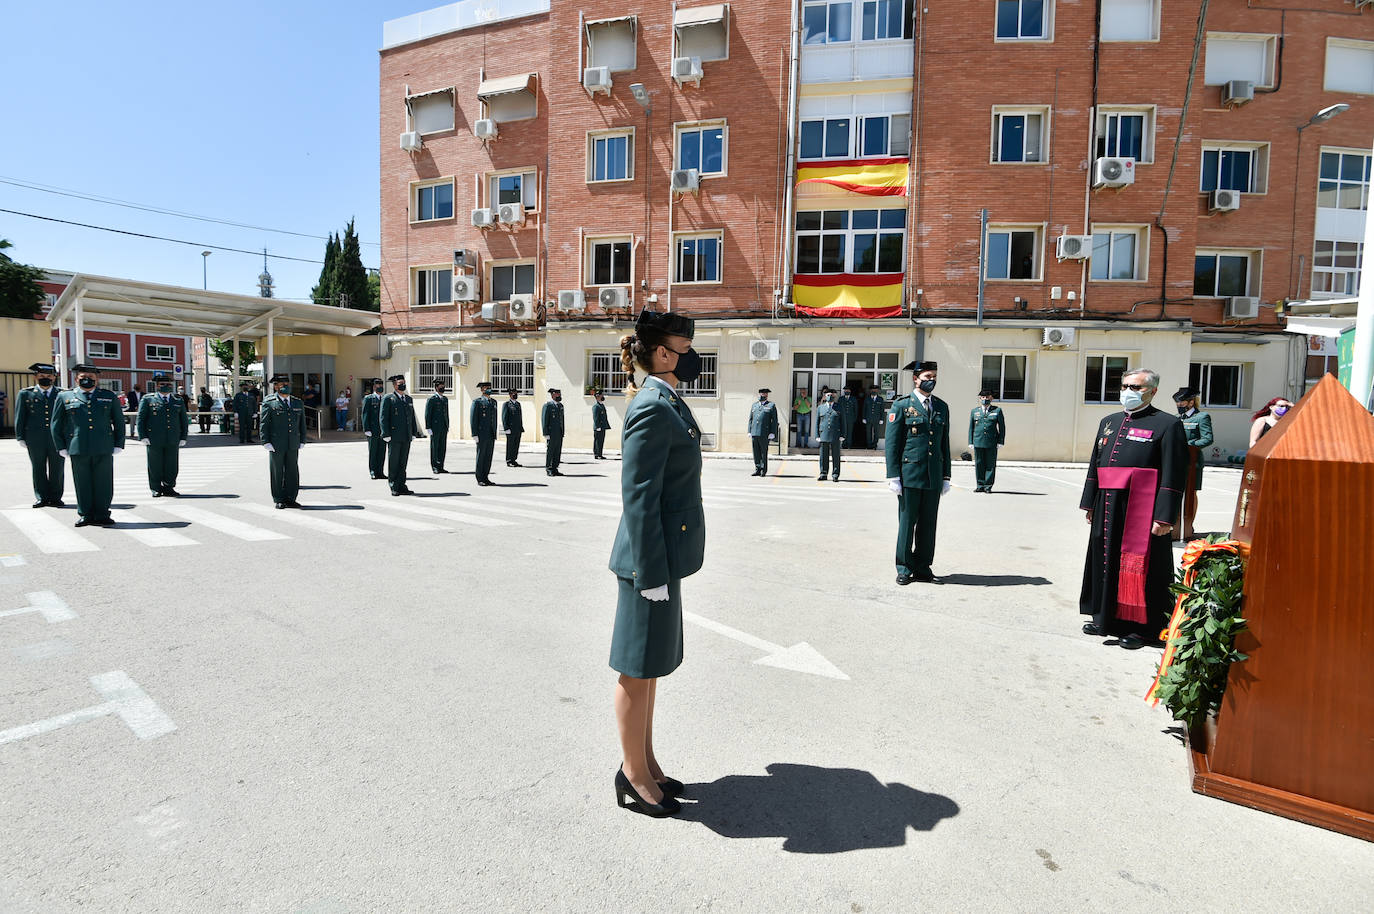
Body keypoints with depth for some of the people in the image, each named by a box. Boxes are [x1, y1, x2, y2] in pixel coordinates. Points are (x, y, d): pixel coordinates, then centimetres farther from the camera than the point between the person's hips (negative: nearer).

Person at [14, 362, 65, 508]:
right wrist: (21, 437, 1)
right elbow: (19, 417, 7)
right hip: (35, 438, 0)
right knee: (38, 468, 5)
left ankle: (55, 497, 11)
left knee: (57, 468, 2)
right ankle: (41, 498, 12)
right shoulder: (25, 394, 8)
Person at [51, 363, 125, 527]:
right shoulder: (64, 397, 11)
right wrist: (61, 447, 6)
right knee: (82, 483, 4)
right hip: (78, 449, 0)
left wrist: (119, 445, 5)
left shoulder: (110, 397, 12)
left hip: (104, 448, 0)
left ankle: (101, 515, 10)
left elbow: (119, 422, 13)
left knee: (103, 482, 1)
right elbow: (56, 424, 13)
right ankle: (85, 515, 14)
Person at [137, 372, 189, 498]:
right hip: (154, 440, -3)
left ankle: (168, 487, 15)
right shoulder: (147, 400, 5)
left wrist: (183, 437, 8)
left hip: (173, 440, 3)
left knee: (172, 465, 4)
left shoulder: (178, 401, 14)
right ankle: (156, 489, 13)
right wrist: (143, 436, -6)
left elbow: (184, 420, 16)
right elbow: (141, 419, 2)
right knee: (155, 465, 3)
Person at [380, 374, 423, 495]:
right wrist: (386, 435, -13)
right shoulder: (388, 399, -2)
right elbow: (383, 418, -7)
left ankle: (401, 486, 14)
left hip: (406, 437, 5)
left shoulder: (409, 399, 16)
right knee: (393, 463, 1)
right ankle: (394, 488, 8)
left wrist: (414, 433, 12)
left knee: (403, 463, 8)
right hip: (394, 437, -5)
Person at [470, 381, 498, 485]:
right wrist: (475, 434, -13)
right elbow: (473, 419, -7)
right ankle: (480, 479, 4)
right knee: (481, 456, -1)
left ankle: (486, 478, 13)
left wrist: (495, 434, 14)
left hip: (491, 435, 6)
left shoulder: (493, 402, 16)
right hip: (482, 434, -6)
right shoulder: (477, 402, -3)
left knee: (489, 456, 7)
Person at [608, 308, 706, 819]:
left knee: (650, 666, 20)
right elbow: (639, 498, -22)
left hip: (665, 554, 10)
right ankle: (634, 777, 25)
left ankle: (644, 763, 36)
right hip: (650, 560, -10)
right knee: (638, 670, 6)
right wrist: (652, 573, -20)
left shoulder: (667, 403, 12)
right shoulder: (652, 409, -18)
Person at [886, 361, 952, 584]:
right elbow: (891, 444, -4)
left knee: (929, 523, 8)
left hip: (934, 477, 4)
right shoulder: (901, 405, -1)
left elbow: (945, 444, 15)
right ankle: (904, 569, 14)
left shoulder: (942, 407, 13)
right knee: (907, 522, 3)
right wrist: (893, 476, -10)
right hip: (909, 474, -4)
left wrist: (946, 476, 11)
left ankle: (923, 569, 19)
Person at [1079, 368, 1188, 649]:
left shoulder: (1168, 424, -5)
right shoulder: (1109, 422, 15)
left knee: (1139, 566, 1)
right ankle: (1106, 618, 28)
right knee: (1105, 562, 13)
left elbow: (1174, 476, -11)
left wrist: (1164, 516, -16)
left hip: (1142, 511, -6)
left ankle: (1142, 626, 15)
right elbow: (1095, 465, 18)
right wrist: (1090, 504, 15)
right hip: (1107, 510, 6)